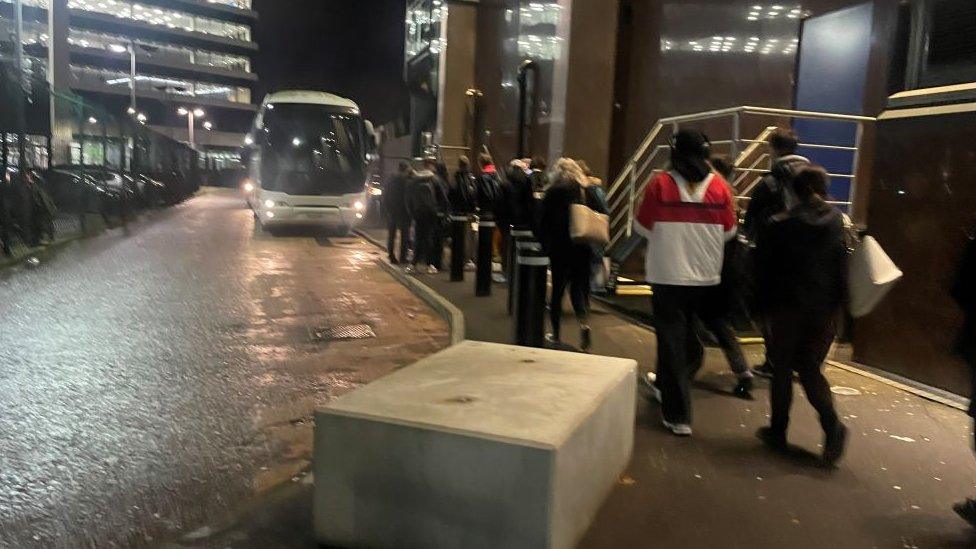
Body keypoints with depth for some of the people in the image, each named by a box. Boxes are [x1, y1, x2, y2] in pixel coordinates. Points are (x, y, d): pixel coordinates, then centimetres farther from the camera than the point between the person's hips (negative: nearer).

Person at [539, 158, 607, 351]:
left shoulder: (553, 192, -4)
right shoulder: (587, 191, 5)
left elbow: (544, 221, -7)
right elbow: (602, 216, 1)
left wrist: (544, 244, 0)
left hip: (559, 248, -2)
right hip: (583, 248, 2)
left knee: (558, 288, 9)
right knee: (580, 286, 9)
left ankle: (556, 333, 16)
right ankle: (583, 322, -16)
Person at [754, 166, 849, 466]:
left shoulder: (776, 227, -8)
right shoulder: (837, 224, -1)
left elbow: (764, 273, -4)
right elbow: (843, 273, -1)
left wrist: (765, 309, 5)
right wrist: (838, 307, 6)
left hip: (787, 309, -3)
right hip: (825, 312, 3)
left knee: (782, 369, 11)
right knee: (811, 370, 14)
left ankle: (778, 430, 19)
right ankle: (832, 425, -5)